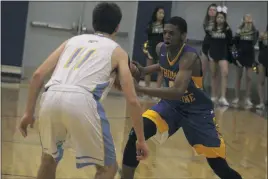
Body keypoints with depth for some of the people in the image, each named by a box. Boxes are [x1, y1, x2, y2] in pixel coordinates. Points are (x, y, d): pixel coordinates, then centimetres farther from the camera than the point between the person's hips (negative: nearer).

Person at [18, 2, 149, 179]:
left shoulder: (73, 40, 30)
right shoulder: (117, 51, 21)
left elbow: (38, 75, 20)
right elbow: (132, 100, 14)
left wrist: (29, 112, 25)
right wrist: (141, 139, 21)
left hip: (51, 98, 4)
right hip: (81, 101, -4)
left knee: (49, 159, 31)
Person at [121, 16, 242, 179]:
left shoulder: (189, 57, -29)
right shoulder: (161, 49, -8)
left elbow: (178, 91, -43)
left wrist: (140, 89, -48)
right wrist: (144, 70, 1)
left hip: (197, 111, -5)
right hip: (171, 105, 5)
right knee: (137, 133, -19)